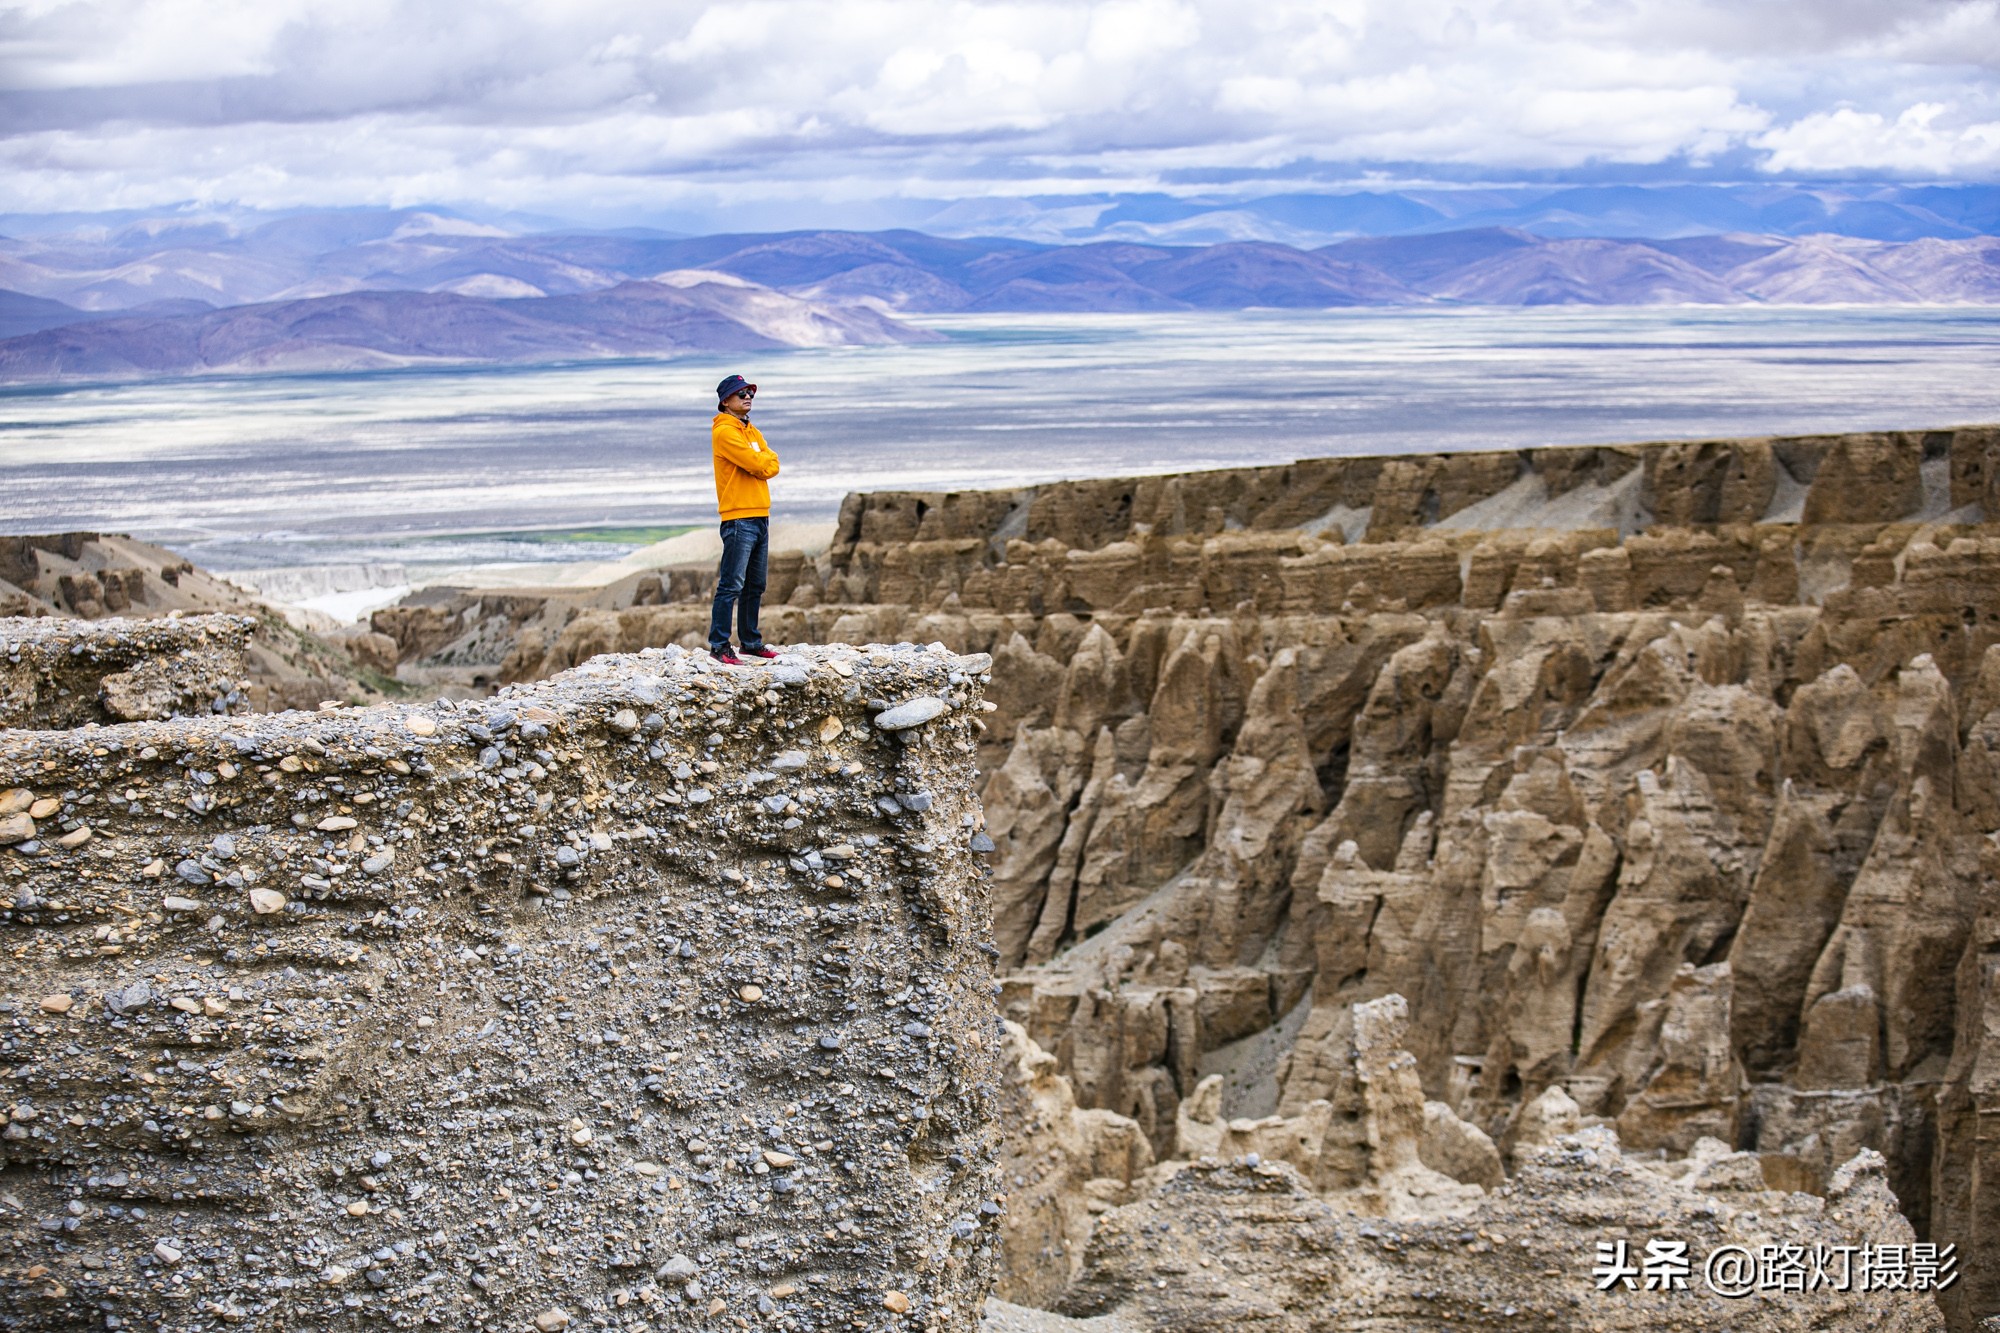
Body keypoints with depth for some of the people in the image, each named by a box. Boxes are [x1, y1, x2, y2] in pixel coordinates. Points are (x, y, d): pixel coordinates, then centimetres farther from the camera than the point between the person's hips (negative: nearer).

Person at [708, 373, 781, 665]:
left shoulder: (752, 431, 19)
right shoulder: (724, 431, -9)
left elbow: (772, 465, 9)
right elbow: (757, 465, -16)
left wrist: (761, 464, -8)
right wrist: (764, 461, 3)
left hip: (760, 517, 9)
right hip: (739, 518, -9)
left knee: (755, 586, 12)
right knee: (731, 586, -9)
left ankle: (751, 642, 20)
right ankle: (719, 646, -7)